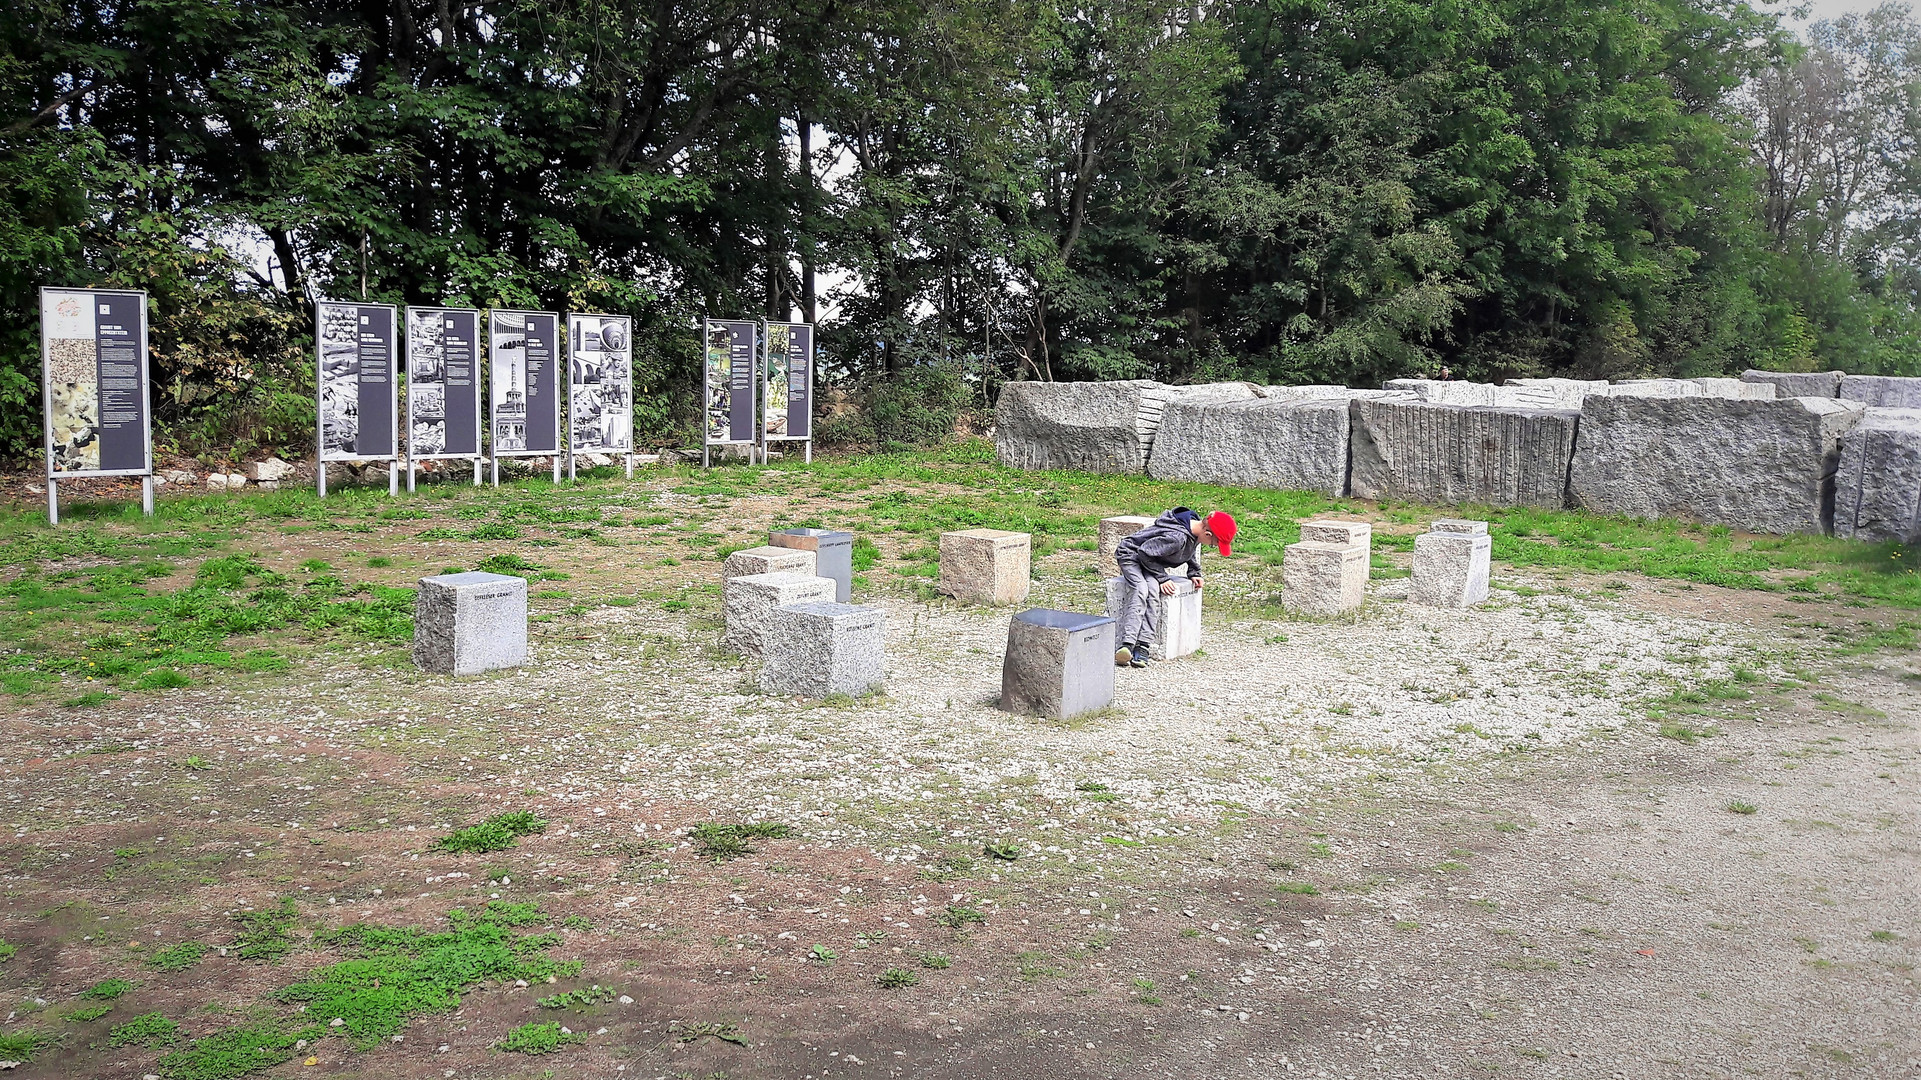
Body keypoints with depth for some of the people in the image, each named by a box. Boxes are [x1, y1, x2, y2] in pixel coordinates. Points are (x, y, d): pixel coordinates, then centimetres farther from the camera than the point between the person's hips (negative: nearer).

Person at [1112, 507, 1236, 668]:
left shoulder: (1196, 525, -7)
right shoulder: (1177, 538, -34)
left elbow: (1190, 552, 16)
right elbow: (1145, 553, -25)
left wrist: (1194, 573, 6)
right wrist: (1162, 578, -22)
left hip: (1150, 562, 7)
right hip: (1130, 554, -7)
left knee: (1153, 591, -21)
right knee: (1141, 590, -32)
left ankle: (1142, 647, -31)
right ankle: (1127, 644, -41)